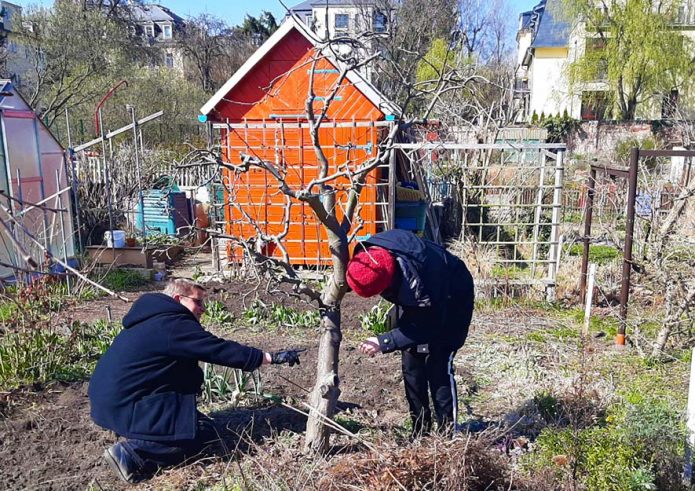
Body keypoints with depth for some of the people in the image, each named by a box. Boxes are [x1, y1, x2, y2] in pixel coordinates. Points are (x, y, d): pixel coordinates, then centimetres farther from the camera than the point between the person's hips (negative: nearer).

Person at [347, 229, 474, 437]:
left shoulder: (417, 277, -43)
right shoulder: (368, 253, -25)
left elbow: (428, 327, -29)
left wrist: (384, 342, -32)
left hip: (452, 299, -7)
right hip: (413, 298, 7)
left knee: (438, 366, -12)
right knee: (411, 365, 4)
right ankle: (420, 433, 16)